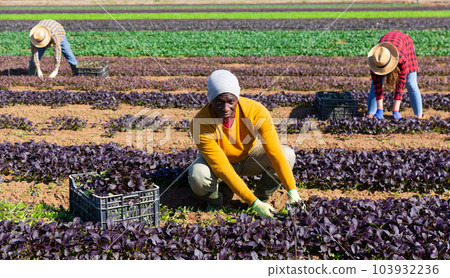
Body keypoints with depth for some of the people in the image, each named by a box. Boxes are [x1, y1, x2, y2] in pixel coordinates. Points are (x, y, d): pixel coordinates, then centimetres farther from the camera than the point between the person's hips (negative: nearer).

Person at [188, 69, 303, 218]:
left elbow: (276, 152, -28)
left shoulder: (256, 111, -30)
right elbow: (223, 169, -35)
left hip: (249, 156, 2)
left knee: (287, 154, -24)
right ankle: (214, 202, 1)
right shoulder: (200, 124, -34)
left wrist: (292, 191, -34)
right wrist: (253, 203, -38)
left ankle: (262, 198, 1)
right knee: (197, 175, -36)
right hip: (217, 161, -2)